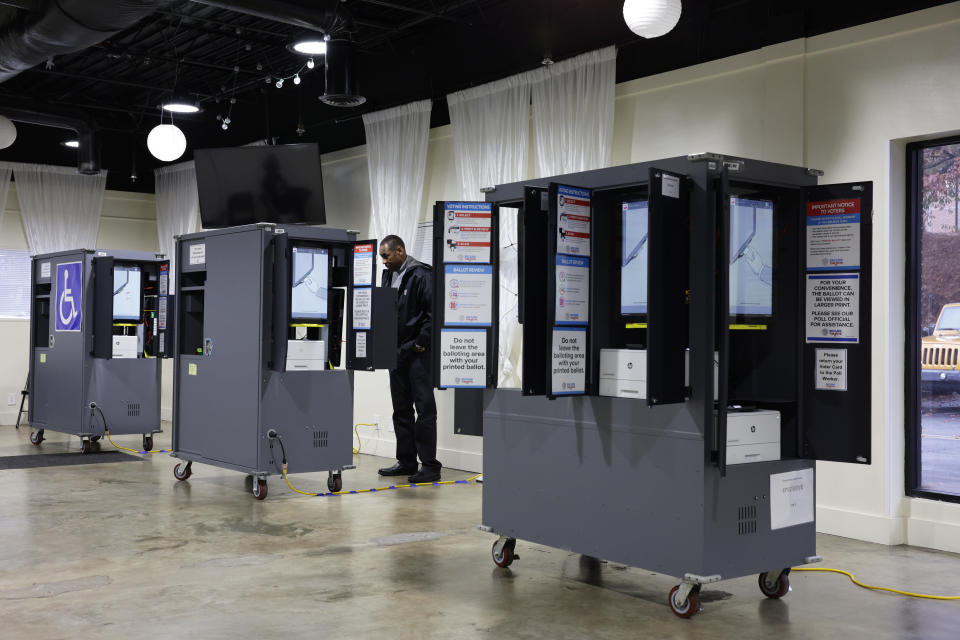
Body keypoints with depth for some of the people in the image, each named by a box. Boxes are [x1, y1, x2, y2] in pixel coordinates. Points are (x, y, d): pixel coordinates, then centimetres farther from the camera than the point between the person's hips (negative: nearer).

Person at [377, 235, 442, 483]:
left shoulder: (421, 275, -11)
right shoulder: (388, 276, 15)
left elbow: (433, 313, -16)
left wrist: (420, 343, -15)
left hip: (418, 353, -9)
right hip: (396, 352, 9)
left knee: (424, 408, -5)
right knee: (401, 409, 12)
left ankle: (430, 465, -2)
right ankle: (406, 462, 21)